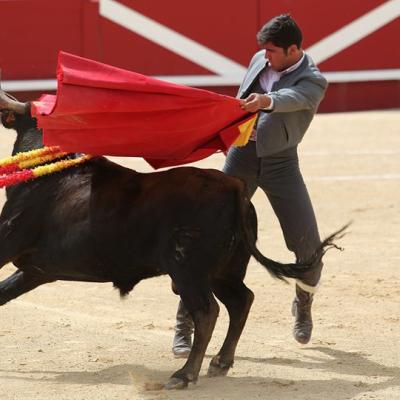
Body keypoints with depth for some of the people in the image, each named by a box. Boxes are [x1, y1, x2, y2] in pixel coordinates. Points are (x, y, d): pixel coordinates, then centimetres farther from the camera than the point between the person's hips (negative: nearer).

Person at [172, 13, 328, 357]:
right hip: (241, 153, 3)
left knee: (308, 245, -4)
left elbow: (290, 98, -33)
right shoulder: (259, 60, 6)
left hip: (280, 161, -3)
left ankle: (303, 306, 30)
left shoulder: (313, 82, -10)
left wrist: (266, 101, -53)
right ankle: (184, 326, -3)